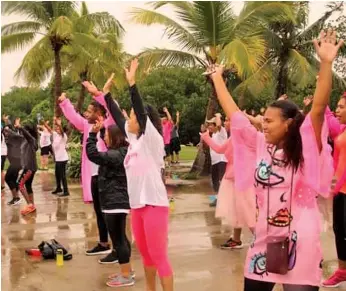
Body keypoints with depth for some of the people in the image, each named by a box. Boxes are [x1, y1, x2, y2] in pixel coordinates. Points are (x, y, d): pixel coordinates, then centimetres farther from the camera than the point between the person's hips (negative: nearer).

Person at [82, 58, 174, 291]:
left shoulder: (152, 139, -9)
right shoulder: (134, 139, 11)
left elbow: (141, 112, -21)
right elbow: (117, 116, 16)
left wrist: (132, 83, -25)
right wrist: (102, 93, 19)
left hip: (155, 204, -8)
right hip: (137, 204, 8)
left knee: (159, 255, -4)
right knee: (146, 254, 17)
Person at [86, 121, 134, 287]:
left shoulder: (115, 155, -19)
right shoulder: (121, 153, 11)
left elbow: (92, 154, -26)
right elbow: (103, 155, 27)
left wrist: (93, 133, -20)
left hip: (115, 203, -11)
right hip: (120, 201, 11)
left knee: (117, 239, -3)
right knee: (121, 237, 18)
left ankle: (126, 276, 3)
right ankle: (127, 270, 29)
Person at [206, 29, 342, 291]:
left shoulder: (306, 148, -8)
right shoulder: (260, 144, 4)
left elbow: (319, 109, -21)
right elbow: (234, 115, 9)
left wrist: (326, 64, -30)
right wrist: (218, 78, 15)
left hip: (299, 238, -5)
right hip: (265, 237, 5)